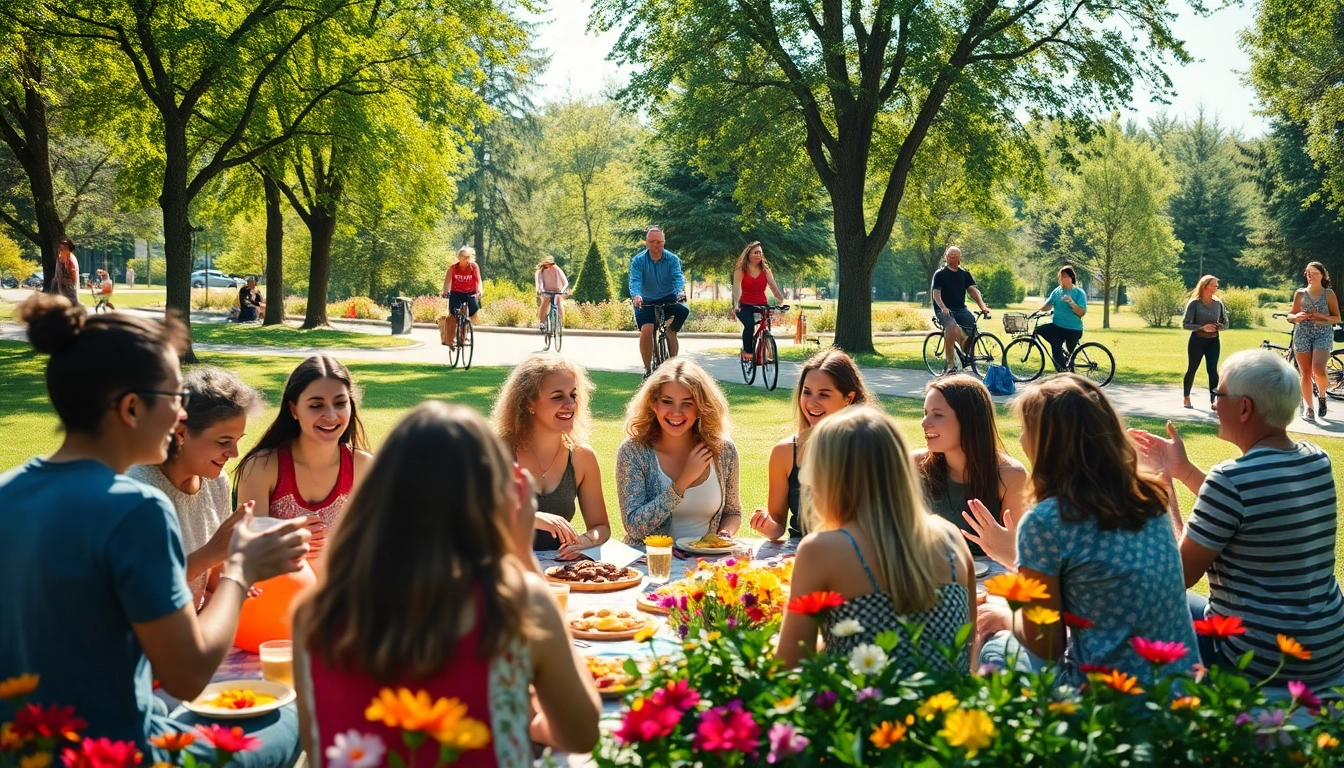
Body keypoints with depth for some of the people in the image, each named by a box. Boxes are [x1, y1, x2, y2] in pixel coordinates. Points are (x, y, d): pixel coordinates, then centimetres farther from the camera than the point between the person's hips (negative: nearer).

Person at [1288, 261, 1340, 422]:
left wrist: (1323, 317, -14)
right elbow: (1291, 316, 15)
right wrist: (1296, 317, -8)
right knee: (1306, 372, 0)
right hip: (1302, 334, 2)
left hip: (1323, 334, -2)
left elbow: (1337, 318, 5)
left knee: (1318, 369, -21)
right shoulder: (1300, 294, 9)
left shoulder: (1329, 294, 4)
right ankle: (1307, 408, 4)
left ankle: (1322, 396, 7)